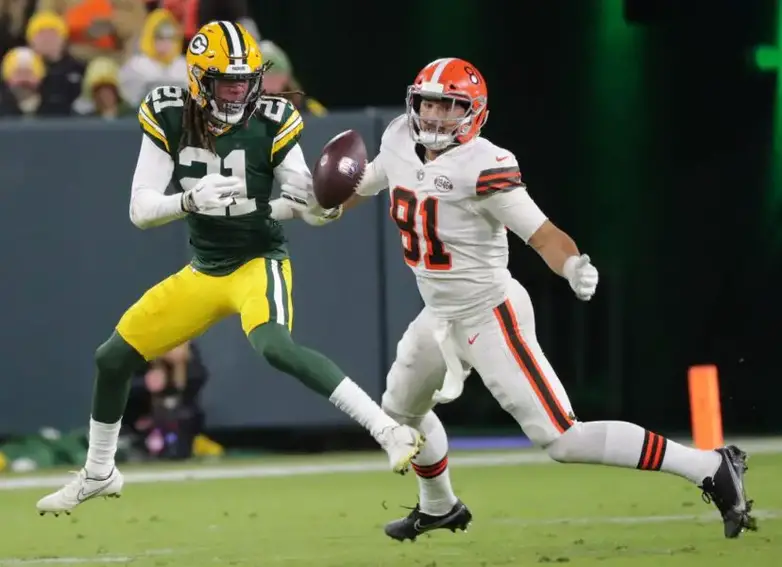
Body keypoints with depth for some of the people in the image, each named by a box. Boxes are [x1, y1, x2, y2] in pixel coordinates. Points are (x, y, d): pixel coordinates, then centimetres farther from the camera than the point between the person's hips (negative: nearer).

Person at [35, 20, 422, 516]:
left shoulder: (271, 124, -15)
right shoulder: (169, 119, -9)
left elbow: (312, 209, -11)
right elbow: (140, 211, -11)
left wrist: (327, 203, -35)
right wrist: (191, 200, -31)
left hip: (259, 262, -5)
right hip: (204, 270, 5)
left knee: (274, 346, -35)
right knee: (113, 358, 10)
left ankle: (390, 432, -36)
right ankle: (98, 475, 34)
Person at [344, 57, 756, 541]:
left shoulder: (482, 167, -24)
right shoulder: (401, 143, -1)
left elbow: (543, 234, -27)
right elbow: (361, 188, 22)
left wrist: (574, 267, -47)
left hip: (490, 315, -9)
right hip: (440, 316, 9)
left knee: (561, 437, -17)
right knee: (402, 410, 29)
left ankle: (710, 468, -15)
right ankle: (439, 507, 57)